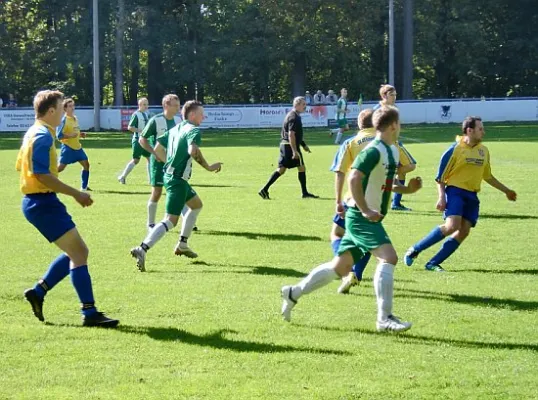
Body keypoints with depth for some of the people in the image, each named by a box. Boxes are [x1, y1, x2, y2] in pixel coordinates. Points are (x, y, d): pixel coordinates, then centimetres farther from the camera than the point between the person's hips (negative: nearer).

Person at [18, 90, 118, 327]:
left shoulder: (33, 133, 16)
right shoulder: (43, 136, -16)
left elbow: (20, 164, 24)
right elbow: (43, 175, -23)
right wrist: (76, 194, -19)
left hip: (37, 201, 10)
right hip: (44, 203, -10)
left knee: (75, 253, 14)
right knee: (79, 252, -11)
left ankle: (38, 292, 16)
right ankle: (89, 313, -12)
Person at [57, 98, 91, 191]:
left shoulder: (75, 118, 10)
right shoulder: (64, 120, -14)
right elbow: (59, 136, -18)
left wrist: (80, 134, 6)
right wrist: (71, 136, -26)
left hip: (77, 147, 8)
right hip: (68, 147, -8)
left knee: (86, 164, 3)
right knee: (60, 167, -8)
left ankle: (84, 186, 11)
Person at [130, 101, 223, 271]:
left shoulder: (175, 129, 15)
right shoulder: (193, 130, -12)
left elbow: (157, 149, 18)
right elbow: (193, 150, -31)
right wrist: (209, 167, -20)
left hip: (170, 174, 10)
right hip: (178, 180, -10)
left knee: (196, 204, 29)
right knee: (171, 220, -14)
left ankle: (182, 244, 31)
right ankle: (142, 249, -27)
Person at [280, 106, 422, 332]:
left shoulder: (392, 151, 13)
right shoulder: (374, 151, -17)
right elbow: (354, 179, -25)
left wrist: (406, 189, 10)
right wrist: (365, 210, -27)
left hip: (370, 218, 10)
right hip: (361, 217, -10)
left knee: (341, 267, 14)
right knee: (388, 257, -22)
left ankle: (293, 293, 26)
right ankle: (384, 318, -22)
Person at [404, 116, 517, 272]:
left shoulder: (484, 151, 12)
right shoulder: (455, 149, -7)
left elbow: (487, 176, 25)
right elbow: (440, 176, -5)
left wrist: (506, 191, 28)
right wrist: (441, 197, -14)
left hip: (472, 196, 7)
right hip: (455, 191, -7)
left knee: (464, 231, -5)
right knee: (452, 226, -23)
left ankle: (433, 264, 2)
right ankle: (415, 250, -9)